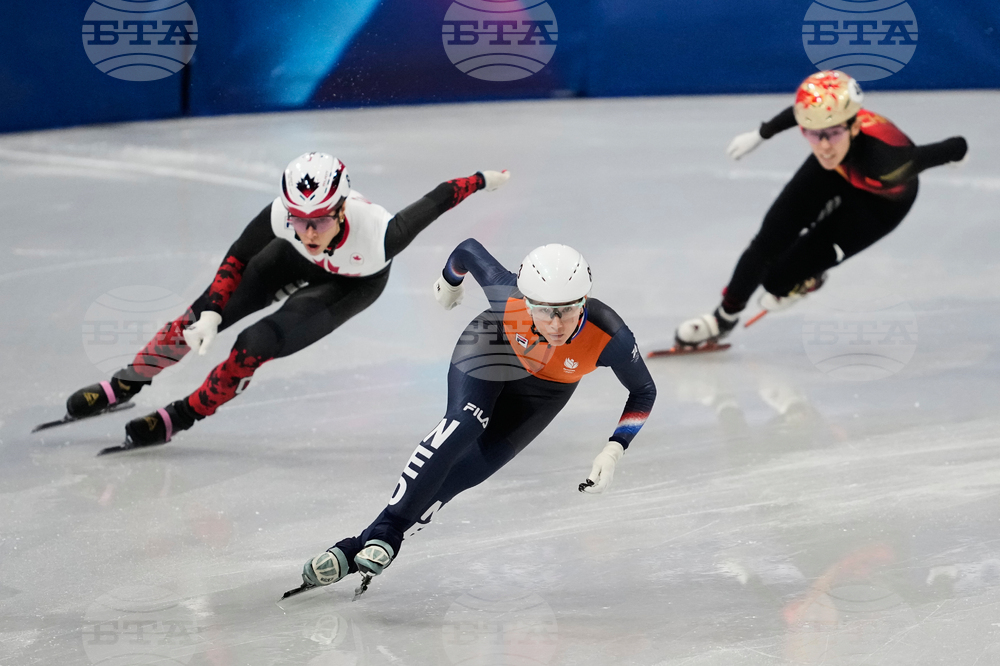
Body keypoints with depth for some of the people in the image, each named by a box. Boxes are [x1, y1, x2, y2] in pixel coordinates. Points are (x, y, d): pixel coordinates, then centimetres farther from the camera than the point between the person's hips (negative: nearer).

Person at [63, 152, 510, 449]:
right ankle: (127, 384, 19)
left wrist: (482, 182, -12)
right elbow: (239, 257, -17)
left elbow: (432, 203, -29)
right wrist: (211, 312, -26)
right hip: (299, 262, 3)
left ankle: (183, 415, 5)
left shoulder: (377, 235, -46)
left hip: (354, 281, -3)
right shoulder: (282, 216, -37)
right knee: (207, 314, -4)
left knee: (258, 344, -18)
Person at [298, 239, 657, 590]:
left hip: (545, 389, 1)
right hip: (491, 349, -1)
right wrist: (450, 282, 5)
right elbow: (469, 249, -17)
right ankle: (382, 532, -31)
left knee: (466, 471, -9)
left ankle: (357, 549, -9)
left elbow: (643, 392, -19)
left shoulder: (607, 336, -38)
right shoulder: (506, 294, -38)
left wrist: (613, 451, -29)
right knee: (464, 423, -30)